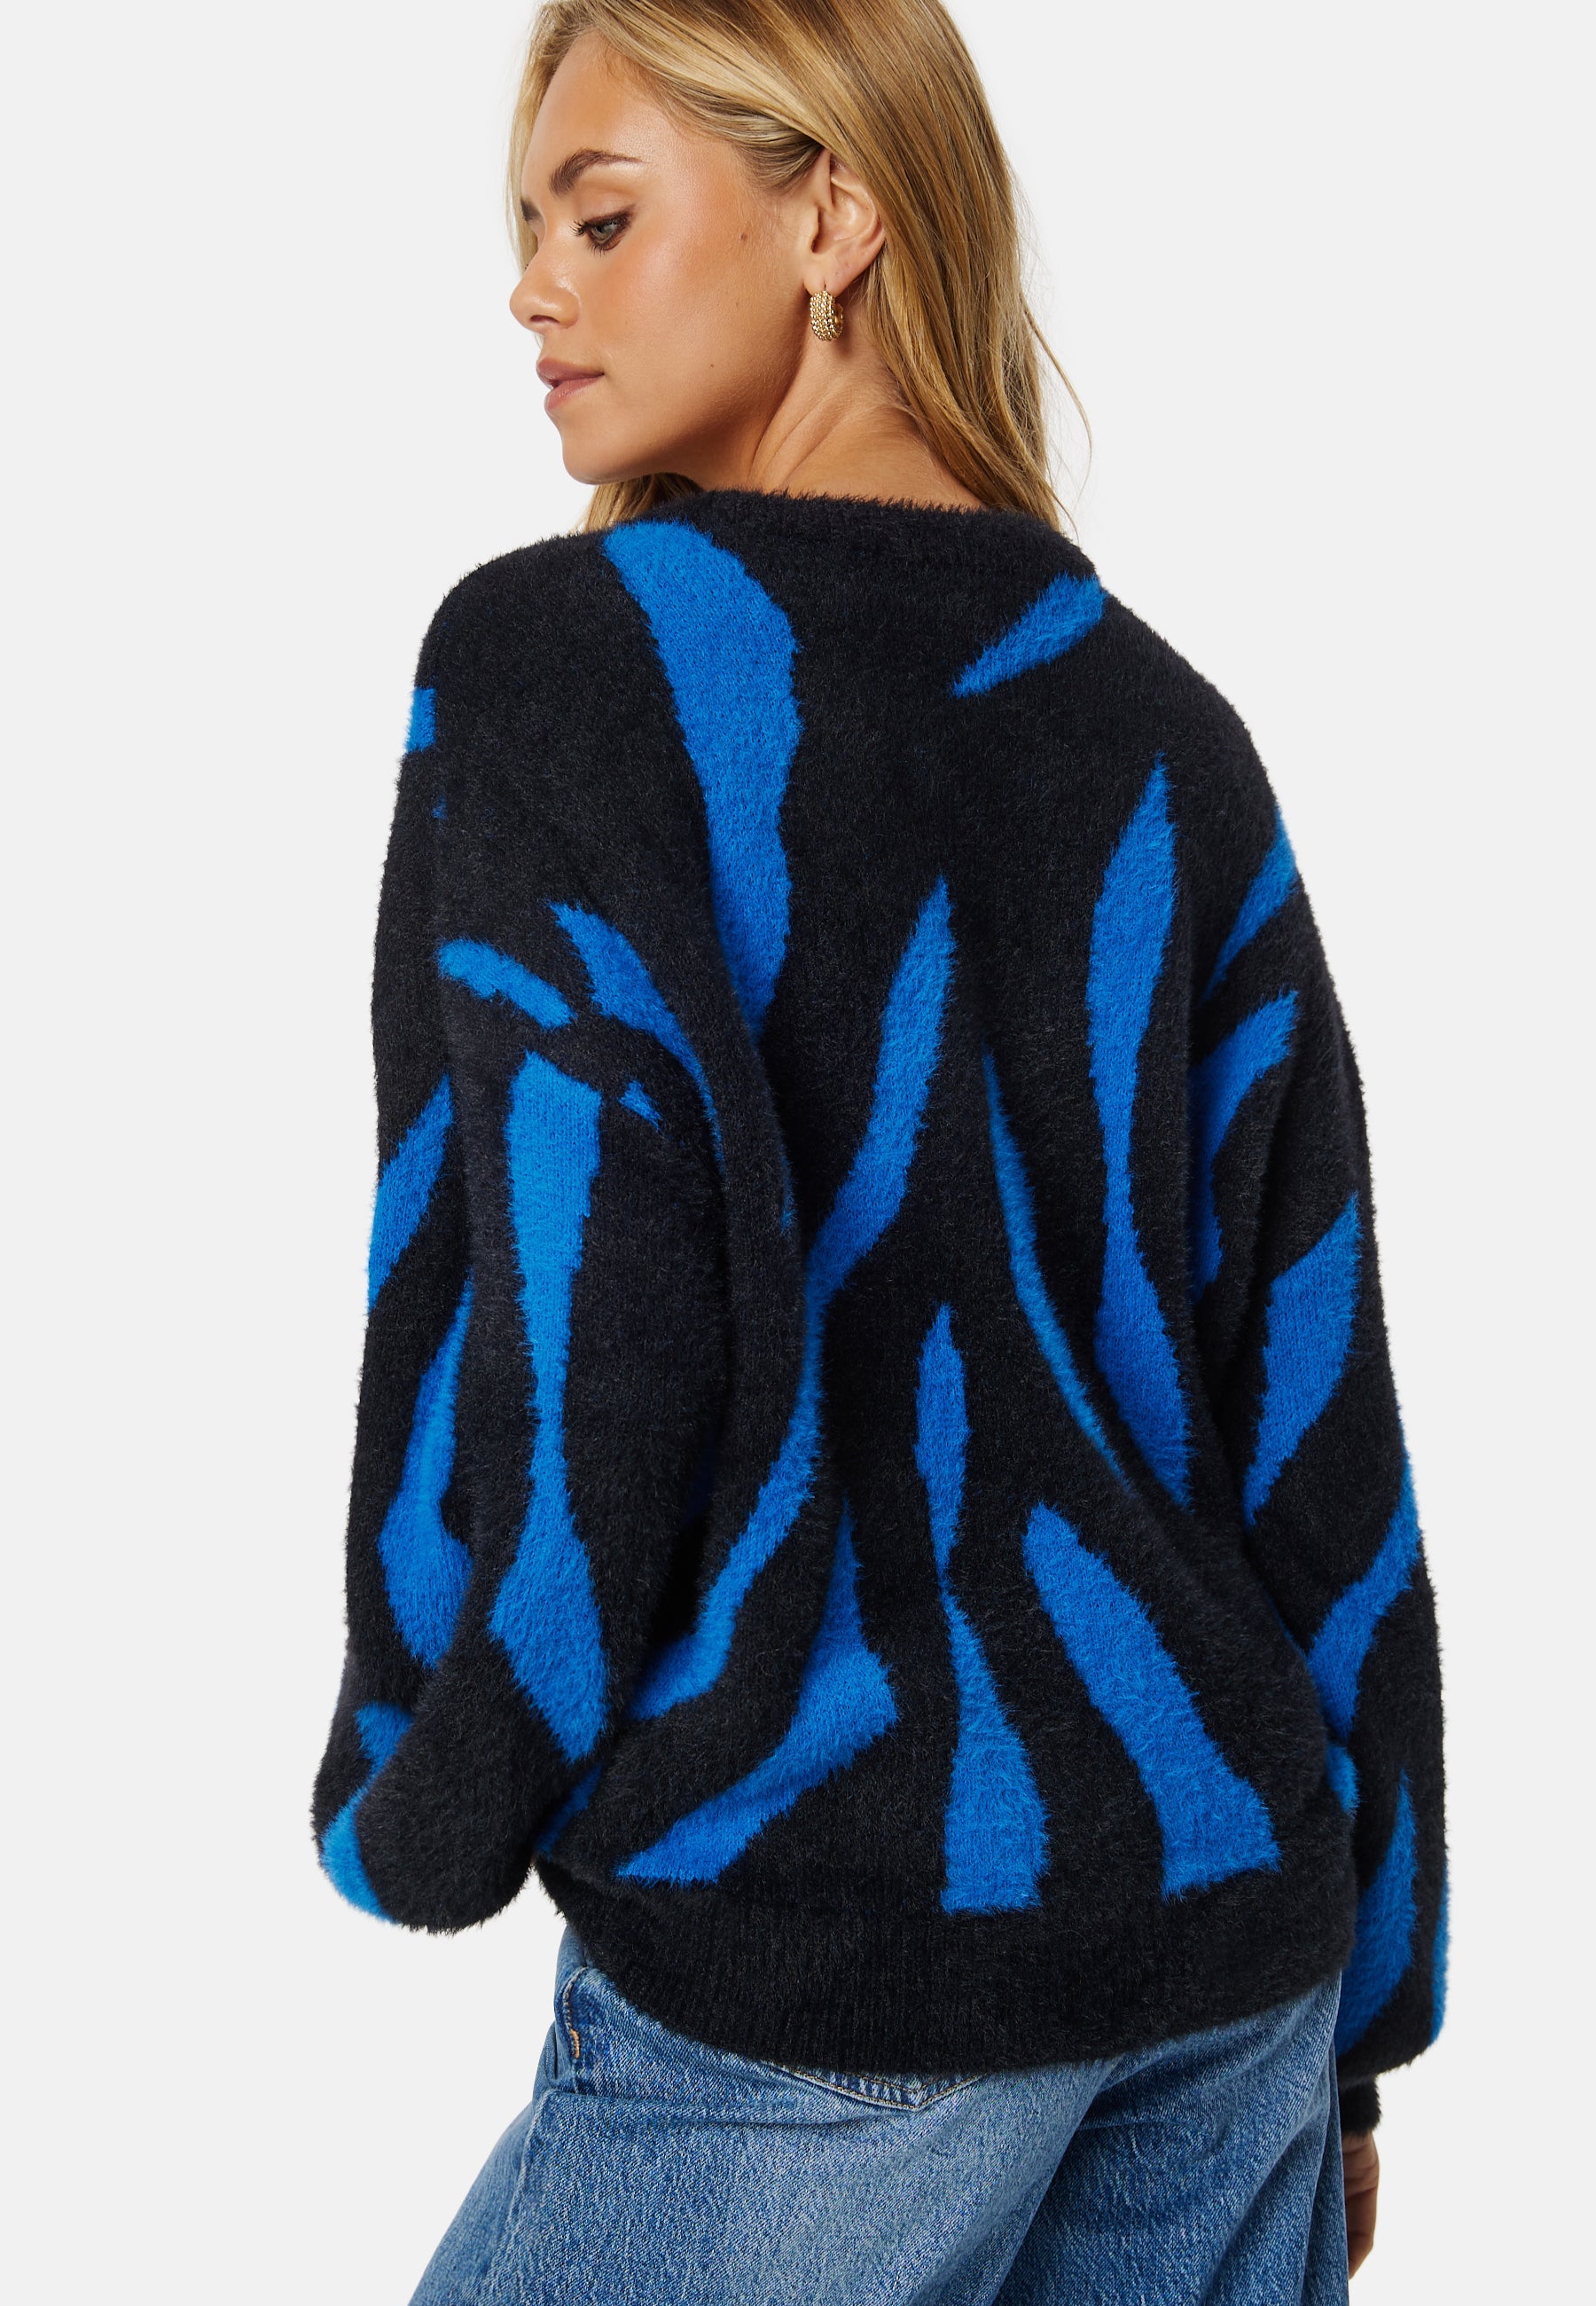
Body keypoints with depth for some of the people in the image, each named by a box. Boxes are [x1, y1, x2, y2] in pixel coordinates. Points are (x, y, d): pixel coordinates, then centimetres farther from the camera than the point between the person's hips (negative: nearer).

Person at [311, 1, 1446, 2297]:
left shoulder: (557, 646, -8)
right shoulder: (1168, 730, 7)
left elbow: (576, 1281, -17)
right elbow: (1315, 1380, 7)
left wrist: (413, 1808, 0)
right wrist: (1349, 2013, 14)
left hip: (827, 1957, -5)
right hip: (1226, 1910, 6)